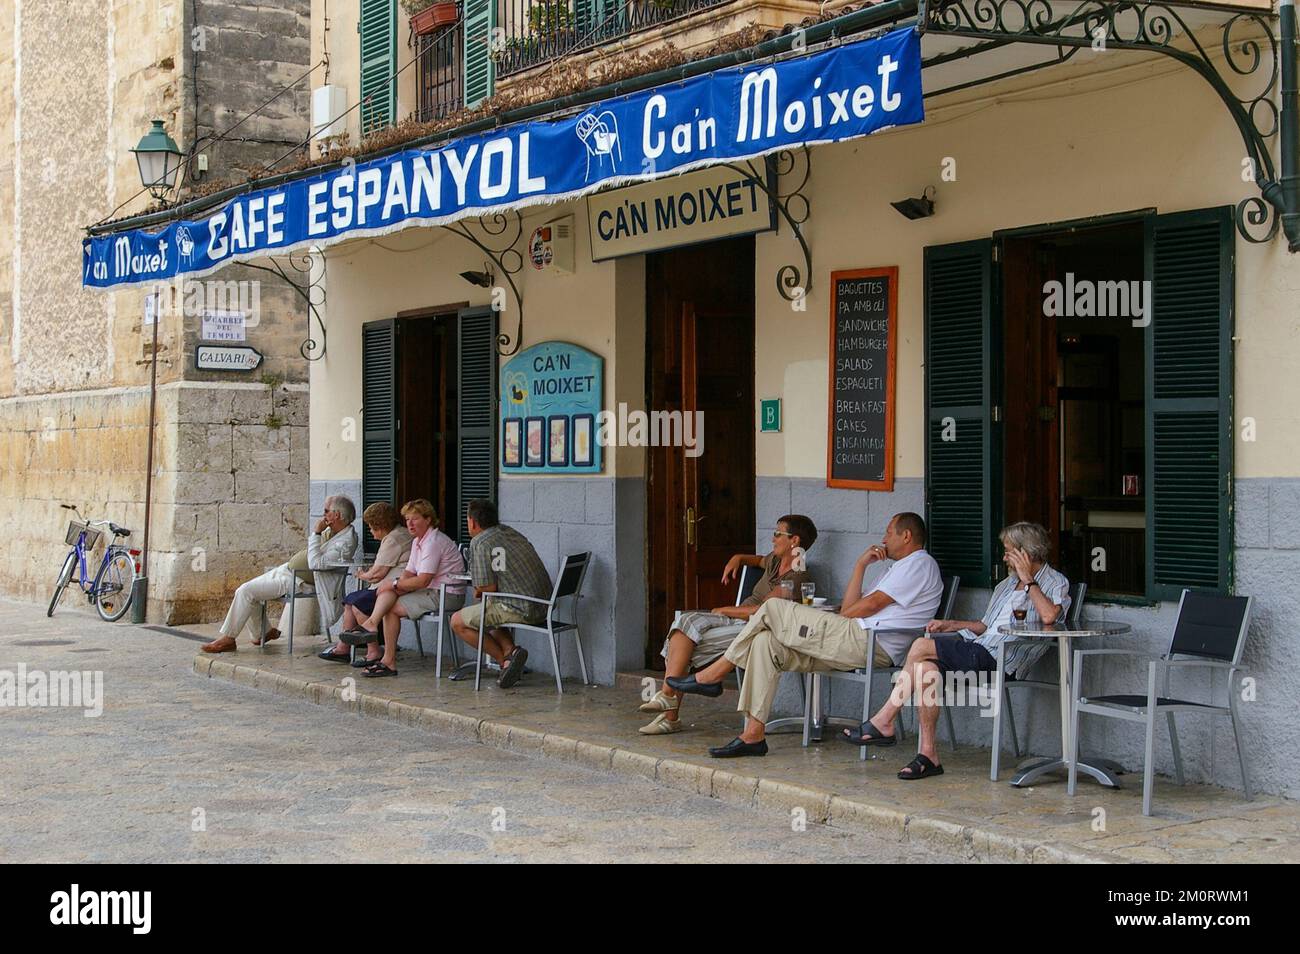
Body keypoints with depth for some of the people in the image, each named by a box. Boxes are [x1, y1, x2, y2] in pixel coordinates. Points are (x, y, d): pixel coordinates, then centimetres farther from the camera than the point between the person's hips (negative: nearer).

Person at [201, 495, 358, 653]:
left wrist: (316, 533, -28)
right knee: (246, 590, 13)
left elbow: (316, 564, -33)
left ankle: (227, 639, -3)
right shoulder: (331, 530, 6)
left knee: (246, 592, -14)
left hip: (295, 581, -10)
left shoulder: (345, 543, -24)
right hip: (287, 569, 10)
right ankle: (262, 633, 25)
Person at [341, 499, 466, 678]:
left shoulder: (434, 541, -16)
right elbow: (408, 574, 12)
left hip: (447, 595, -9)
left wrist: (394, 584, -13)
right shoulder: (417, 541, 16)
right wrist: (393, 586, -8)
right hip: (432, 592, 9)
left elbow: (423, 581, -21)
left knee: (392, 608, -13)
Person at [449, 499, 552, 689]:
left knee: (458, 622, 3)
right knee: (487, 611, 31)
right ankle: (510, 651, 7)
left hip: (522, 609, -8)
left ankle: (505, 660, 0)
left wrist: (478, 592, 9)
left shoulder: (479, 542, -8)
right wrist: (482, 590, 23)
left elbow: (488, 587, -13)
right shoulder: (510, 532, 16)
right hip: (543, 607, 8)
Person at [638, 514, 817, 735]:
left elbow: (761, 611, -18)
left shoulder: (796, 578, -10)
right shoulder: (775, 561, 18)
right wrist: (737, 559, 23)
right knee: (685, 622, -15)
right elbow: (757, 560, 44)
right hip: (736, 621, 9)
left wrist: (724, 611, -7)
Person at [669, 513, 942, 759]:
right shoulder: (900, 568, 34)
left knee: (773, 608, -10)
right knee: (766, 642, -5)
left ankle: (714, 675, -4)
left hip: (863, 640, -10)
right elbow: (850, 608, 22)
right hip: (857, 645, 10)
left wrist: (833, 621, 6)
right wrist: (861, 565, 16)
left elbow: (871, 604, -8)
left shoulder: (919, 563, 2)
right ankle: (753, 734, -11)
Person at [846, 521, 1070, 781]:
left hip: (1000, 659, -8)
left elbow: (1048, 616, -19)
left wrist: (1028, 580, -10)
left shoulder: (1056, 582, 4)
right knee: (927, 666, -25)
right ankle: (928, 754, -23)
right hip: (979, 648, 8)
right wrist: (950, 624, 19)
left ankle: (884, 722, -12)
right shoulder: (1007, 584, 30)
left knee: (922, 647, -21)